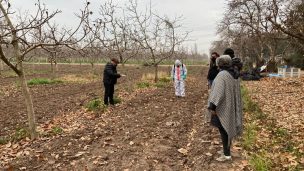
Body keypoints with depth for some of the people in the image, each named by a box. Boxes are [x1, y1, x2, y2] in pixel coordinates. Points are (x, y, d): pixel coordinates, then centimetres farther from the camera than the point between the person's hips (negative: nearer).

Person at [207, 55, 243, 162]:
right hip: (231, 105, 9)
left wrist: (213, 106, -25)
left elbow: (218, 92, -28)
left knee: (223, 129, 0)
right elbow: (236, 91, 14)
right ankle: (226, 149, 30)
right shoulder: (234, 74, 6)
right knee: (228, 127, 17)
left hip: (223, 107, -9)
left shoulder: (221, 75, -21)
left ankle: (227, 154, 7)